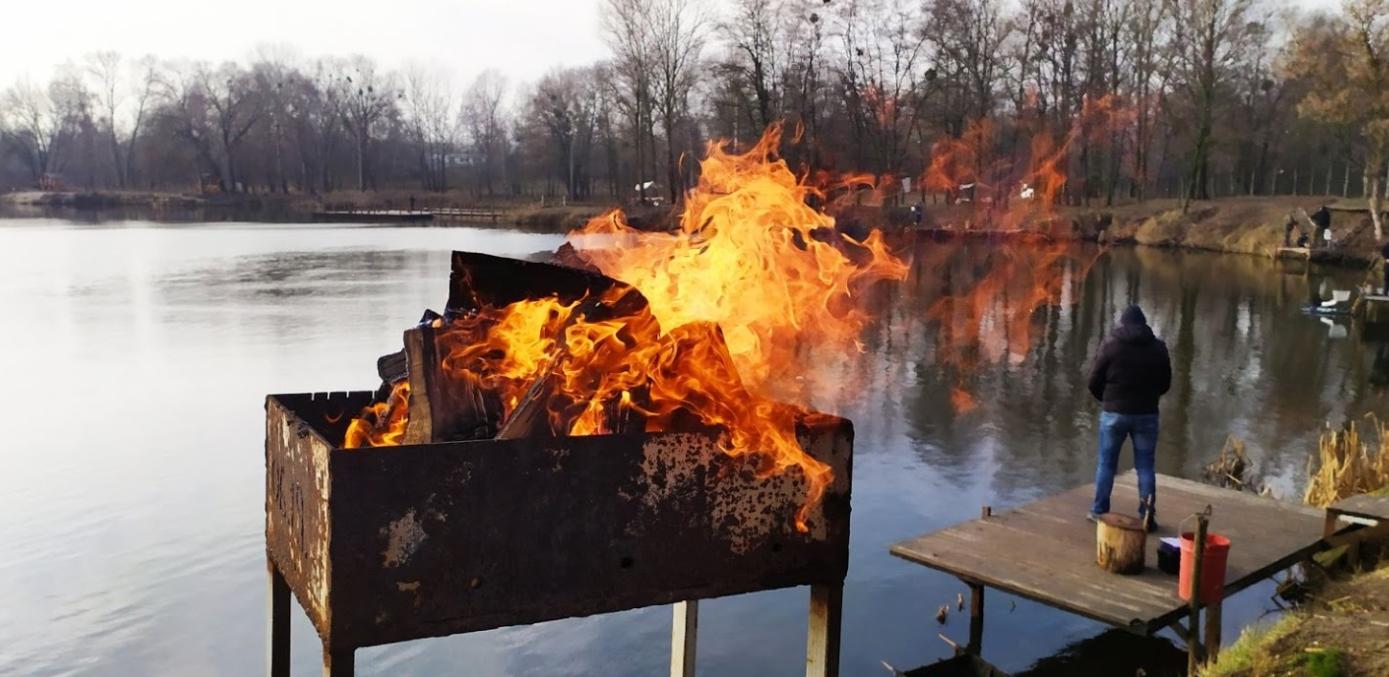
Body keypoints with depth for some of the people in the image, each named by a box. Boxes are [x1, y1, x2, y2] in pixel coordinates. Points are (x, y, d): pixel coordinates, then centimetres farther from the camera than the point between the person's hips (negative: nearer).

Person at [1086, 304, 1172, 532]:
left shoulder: (1111, 344, -6)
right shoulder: (1158, 347, 2)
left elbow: (1094, 381, -4)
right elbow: (1166, 384, 8)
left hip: (1114, 412, -2)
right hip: (1147, 414, 2)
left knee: (1106, 463, 9)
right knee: (1145, 466, 7)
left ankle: (1099, 511, 14)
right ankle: (1147, 516, 8)